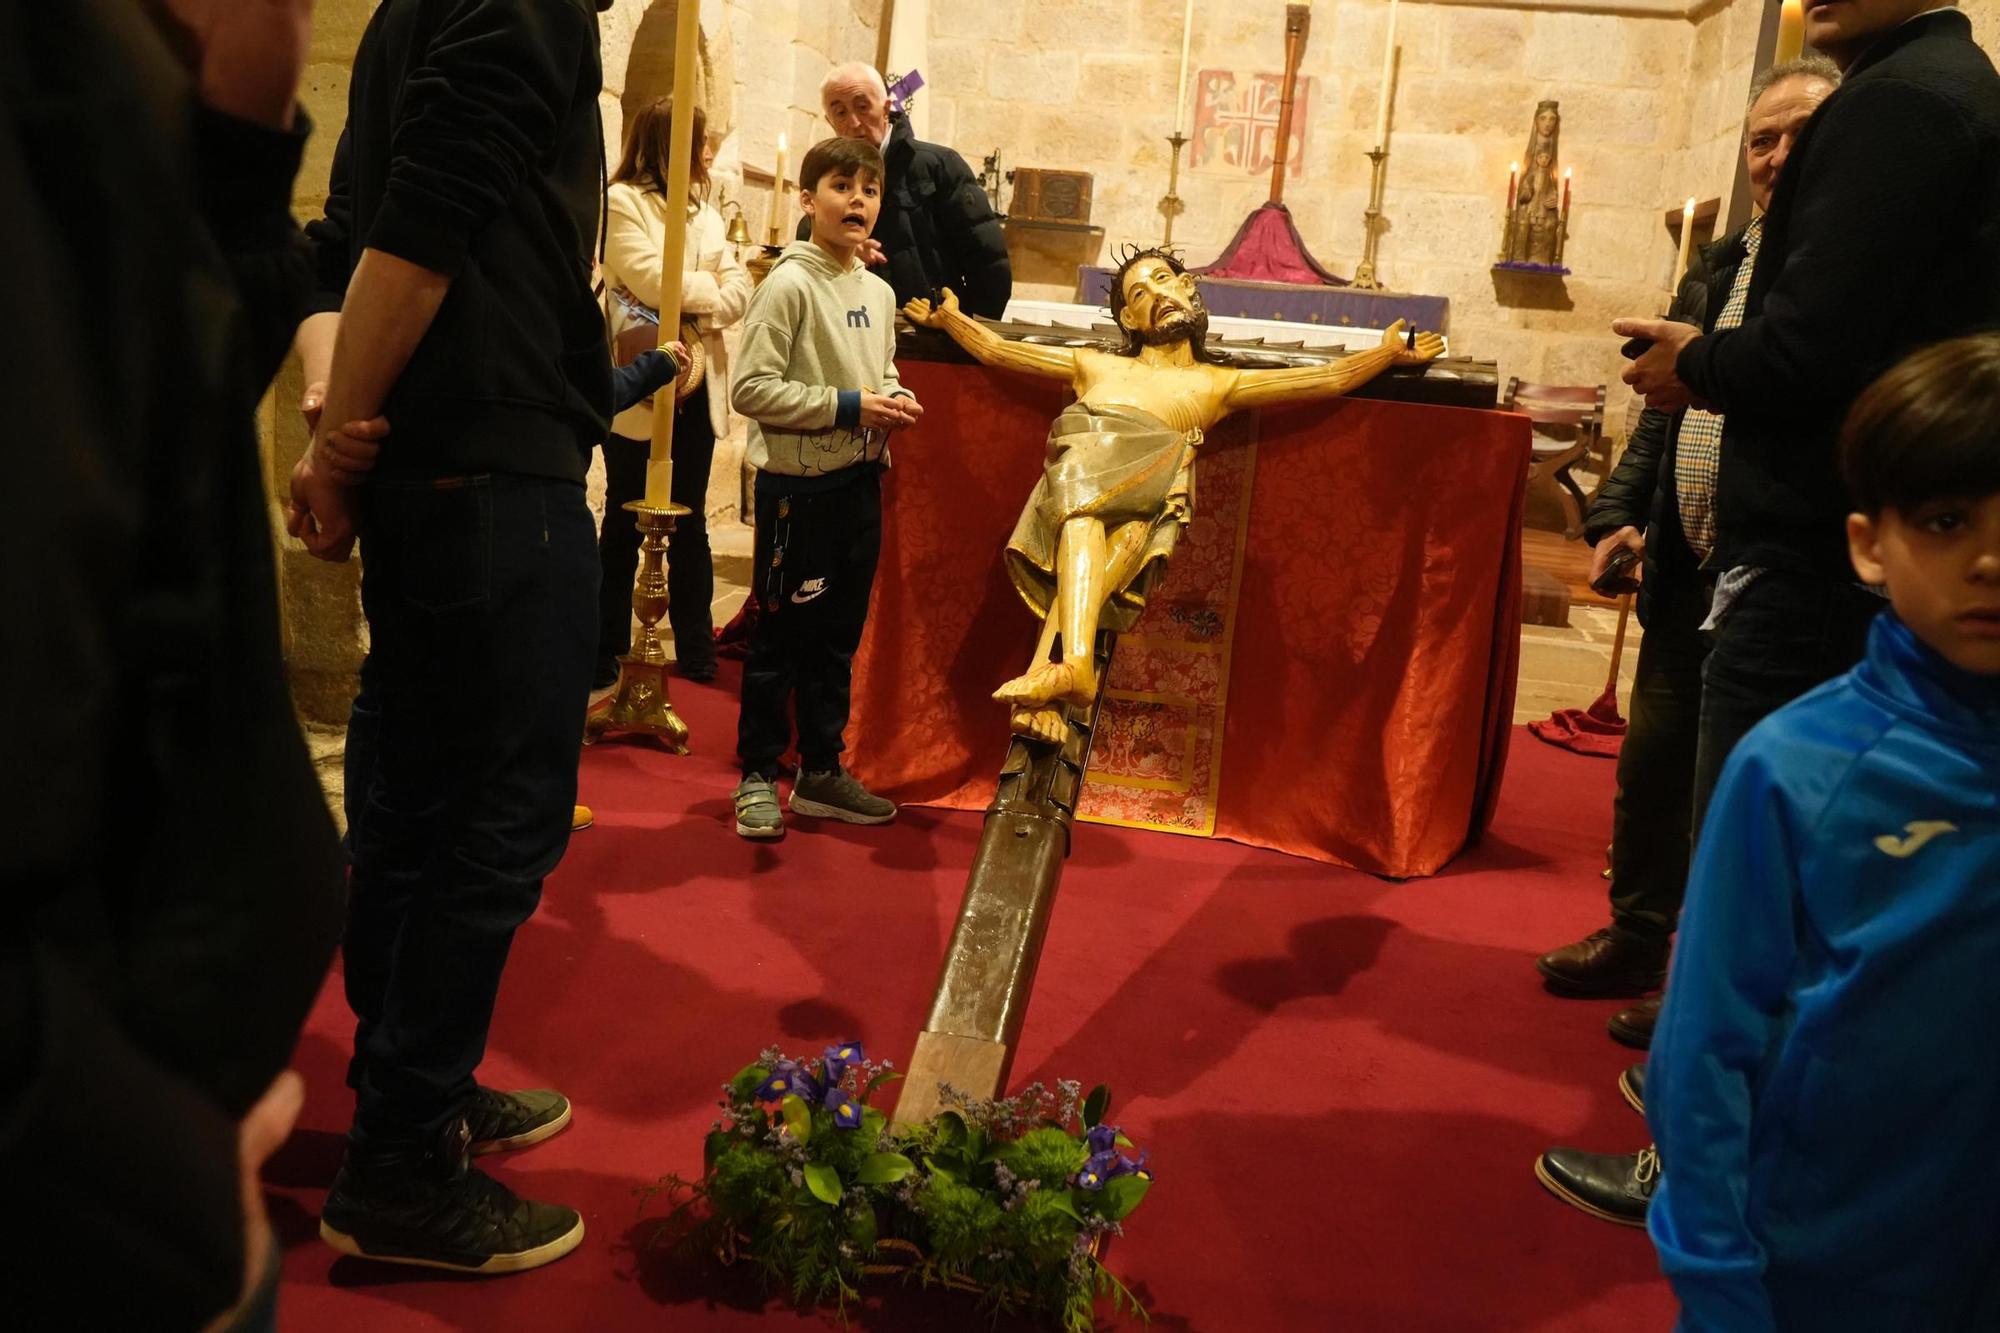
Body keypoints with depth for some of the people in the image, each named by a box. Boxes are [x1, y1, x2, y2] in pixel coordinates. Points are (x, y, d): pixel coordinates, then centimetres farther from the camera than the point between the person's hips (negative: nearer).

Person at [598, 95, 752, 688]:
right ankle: (606, 656, 12)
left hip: (696, 385, 5)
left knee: (690, 522, 9)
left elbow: (740, 292, 2)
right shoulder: (622, 201, -4)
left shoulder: (703, 210, 14)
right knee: (624, 527, 3)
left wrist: (695, 315, -15)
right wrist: (710, 288, -4)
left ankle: (696, 649, 16)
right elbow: (651, 281, -18)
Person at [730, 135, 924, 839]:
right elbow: (752, 388, -18)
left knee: (839, 634, 14)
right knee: (781, 635, 2)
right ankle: (757, 775, 15)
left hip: (860, 480, 7)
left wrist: (894, 400, 2)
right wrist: (847, 407, -18)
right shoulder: (789, 285, -11)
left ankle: (822, 770, 26)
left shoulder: (878, 292, 11)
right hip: (797, 483, -7)